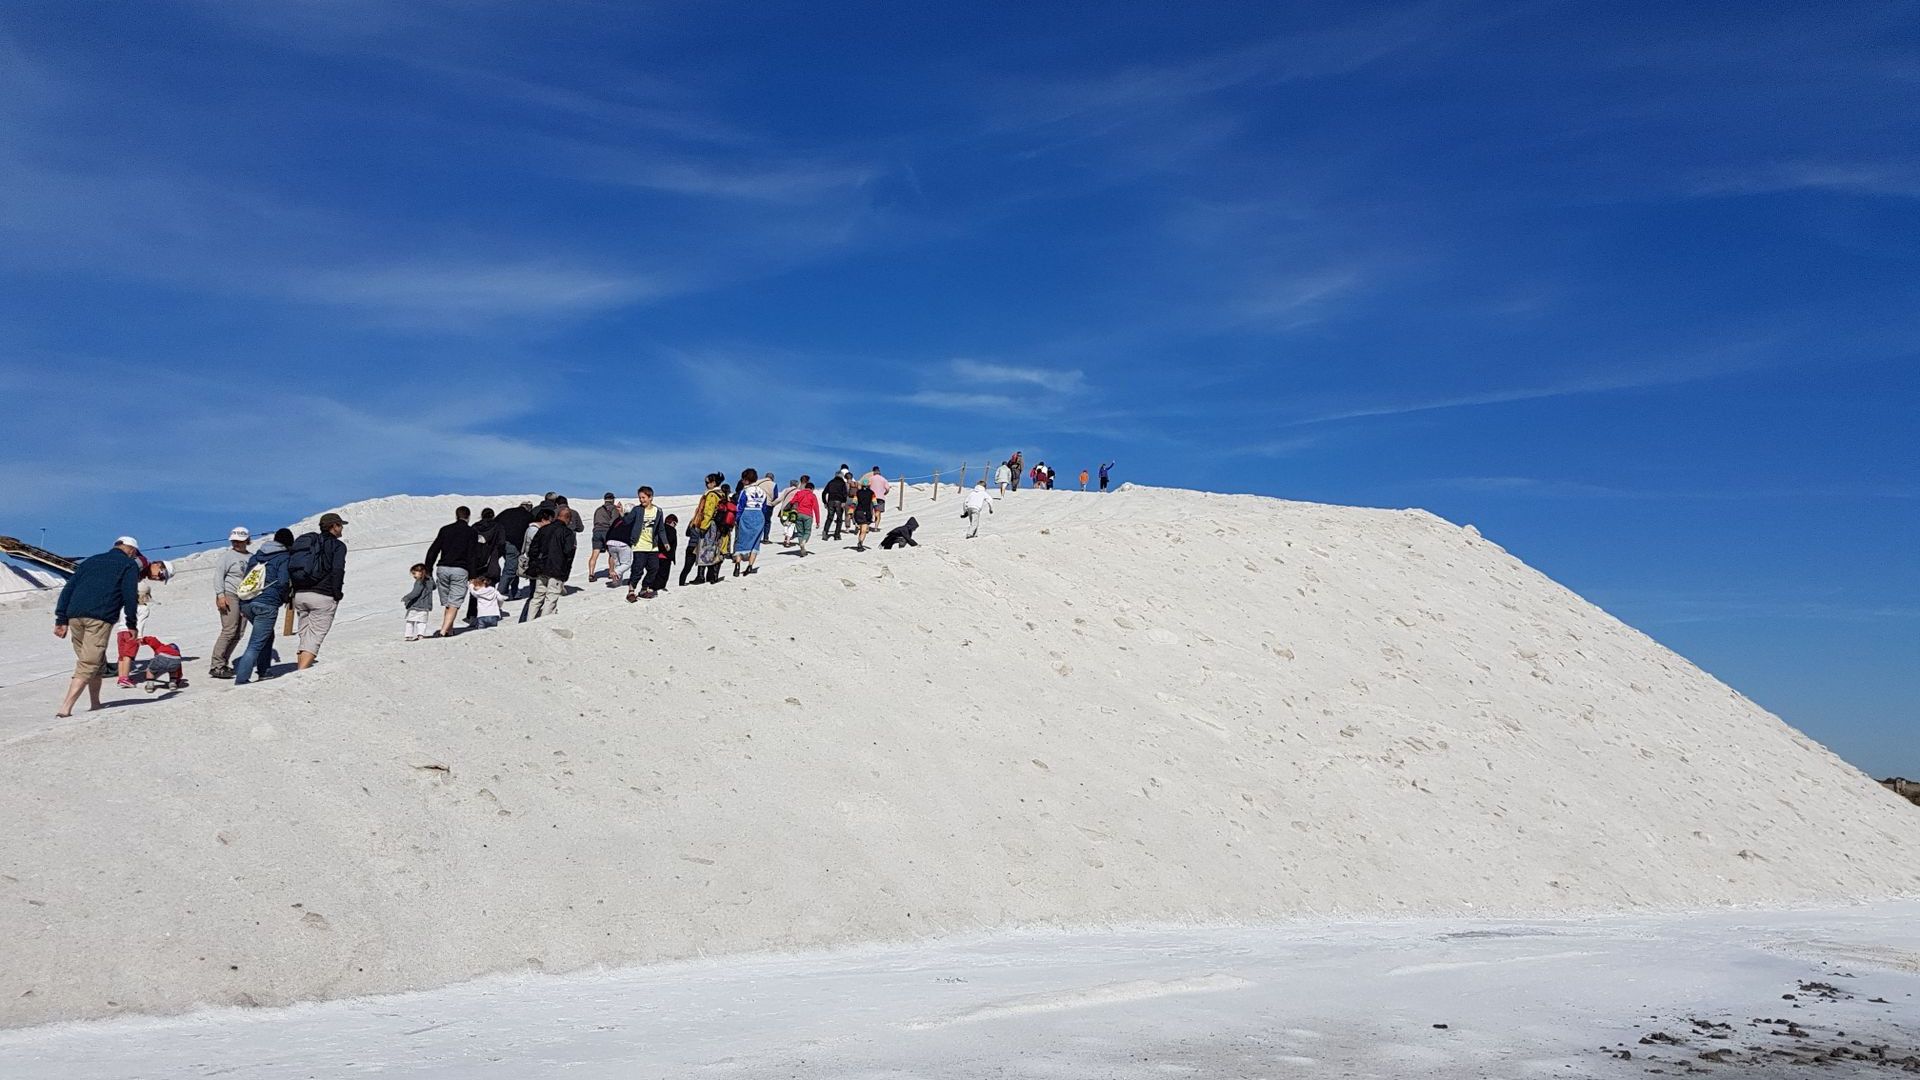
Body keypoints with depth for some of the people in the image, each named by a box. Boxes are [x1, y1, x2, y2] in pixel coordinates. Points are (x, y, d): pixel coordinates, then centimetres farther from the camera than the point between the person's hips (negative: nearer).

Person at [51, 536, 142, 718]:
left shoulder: (92, 561, 28)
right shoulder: (130, 565, 12)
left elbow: (68, 589, 20)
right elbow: (130, 596, 0)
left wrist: (61, 619, 16)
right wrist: (132, 624, 6)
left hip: (75, 616, 6)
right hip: (100, 618, -6)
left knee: (94, 661, 19)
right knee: (89, 664, -7)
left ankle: (95, 704, 23)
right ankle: (66, 708, -19)